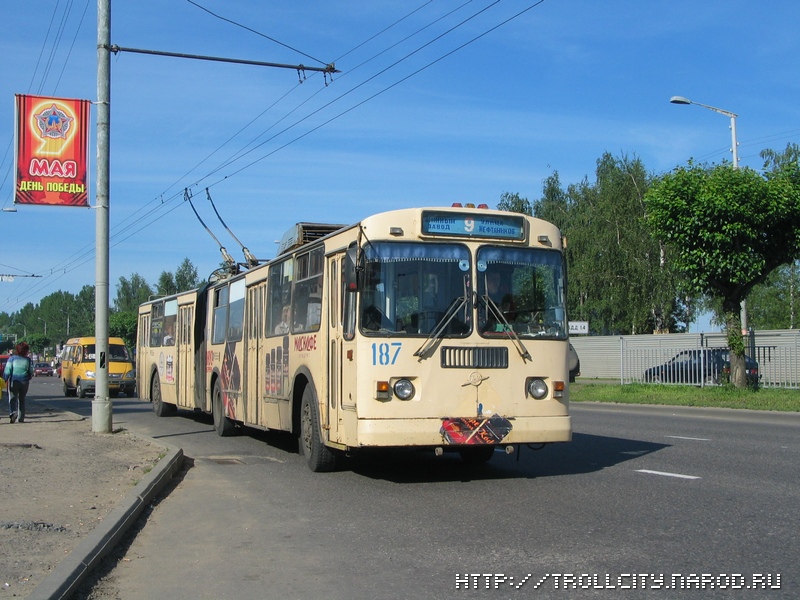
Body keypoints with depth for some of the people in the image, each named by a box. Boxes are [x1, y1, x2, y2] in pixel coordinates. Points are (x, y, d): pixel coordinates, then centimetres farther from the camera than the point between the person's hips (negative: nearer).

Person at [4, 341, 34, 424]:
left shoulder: (12, 358, -7)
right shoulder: (28, 360, -2)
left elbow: (7, 371, -8)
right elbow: (31, 372, 4)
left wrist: (6, 380, 5)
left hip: (13, 382, -2)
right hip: (24, 382, 2)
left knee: (13, 399, 2)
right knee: (22, 400, 13)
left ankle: (13, 412, -24)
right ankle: (21, 418, 12)